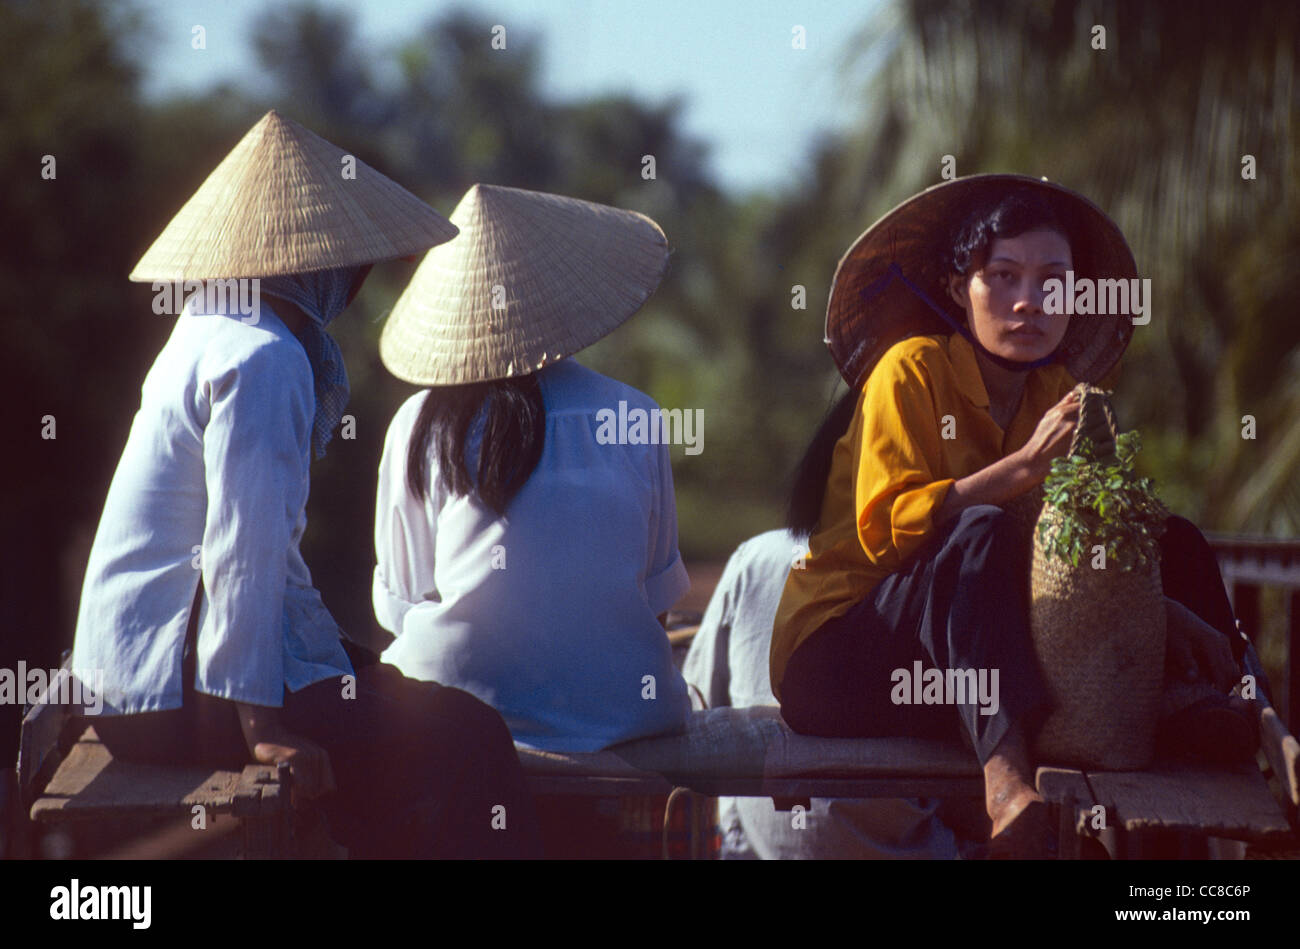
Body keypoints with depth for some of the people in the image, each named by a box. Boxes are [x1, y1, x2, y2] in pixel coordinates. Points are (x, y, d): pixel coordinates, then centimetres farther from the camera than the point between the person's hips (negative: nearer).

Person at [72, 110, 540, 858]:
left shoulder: (213, 333, 15)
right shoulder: (260, 359, -17)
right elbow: (245, 548, -22)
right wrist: (261, 723, -22)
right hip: (181, 689, -11)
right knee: (461, 739, -13)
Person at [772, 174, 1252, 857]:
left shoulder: (1056, 393, 9)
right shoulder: (913, 368, -10)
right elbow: (887, 529, -22)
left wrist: (1167, 608, -15)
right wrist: (1025, 464, -29)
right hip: (839, 657, -7)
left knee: (1175, 542, 1)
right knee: (982, 534, -35)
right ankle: (1005, 776, -54)